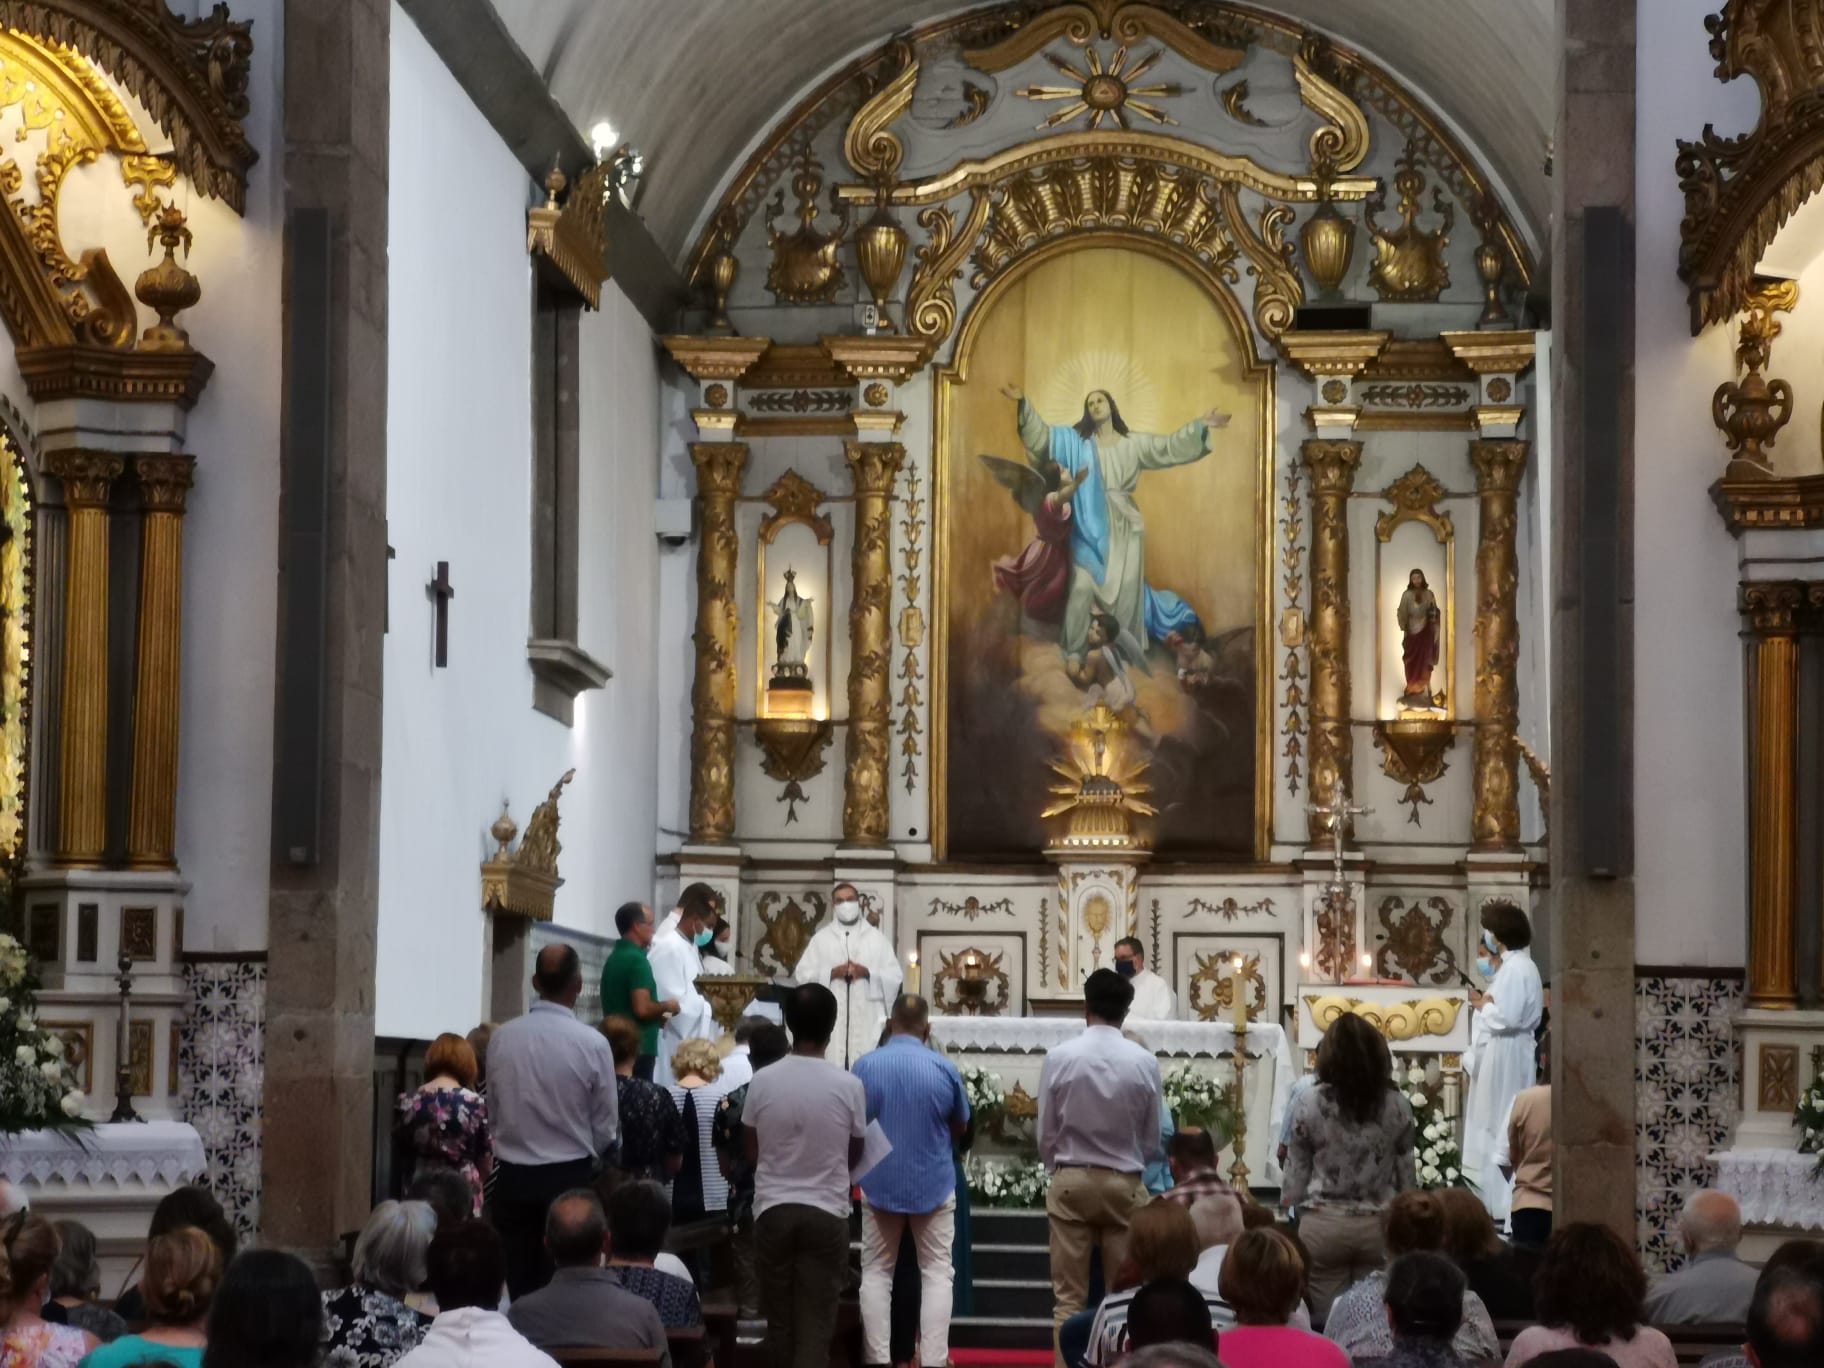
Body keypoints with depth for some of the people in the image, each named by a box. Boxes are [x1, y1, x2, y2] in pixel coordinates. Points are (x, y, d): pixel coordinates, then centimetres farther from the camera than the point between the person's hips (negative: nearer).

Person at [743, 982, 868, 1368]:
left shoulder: (762, 1081, -5)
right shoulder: (849, 1086, -8)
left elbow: (751, 1152, 7)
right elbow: (854, 1156, 5)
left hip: (773, 1209, 2)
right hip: (826, 1212, -2)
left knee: (779, 1319, 13)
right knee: (815, 1323, 1)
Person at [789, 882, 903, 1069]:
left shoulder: (877, 938, 11)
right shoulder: (821, 938, 11)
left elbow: (896, 977, 5)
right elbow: (802, 974, 4)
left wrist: (867, 972, -10)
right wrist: (832, 973, -9)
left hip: (868, 1020, 0)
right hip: (831, 1020, 0)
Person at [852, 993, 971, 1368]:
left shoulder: (865, 1066, -8)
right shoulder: (945, 1068, -9)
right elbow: (960, 1127, 6)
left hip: (879, 1184, 1)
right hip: (934, 1184, -1)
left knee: (876, 1273, 10)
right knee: (936, 1274, 6)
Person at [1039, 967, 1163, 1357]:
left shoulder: (1059, 1057, -9)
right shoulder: (1144, 1062, -7)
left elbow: (1046, 1135, -1)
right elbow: (1152, 1139, 3)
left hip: (1071, 1181, 0)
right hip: (1125, 1184, 0)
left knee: (1069, 1297, 4)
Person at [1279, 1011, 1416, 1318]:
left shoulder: (1309, 1105, -6)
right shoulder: (1396, 1105, 0)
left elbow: (1295, 1177, -1)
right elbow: (1407, 1175, 6)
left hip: (1323, 1224, -2)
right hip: (1379, 1225, 2)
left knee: (1328, 1322, 4)